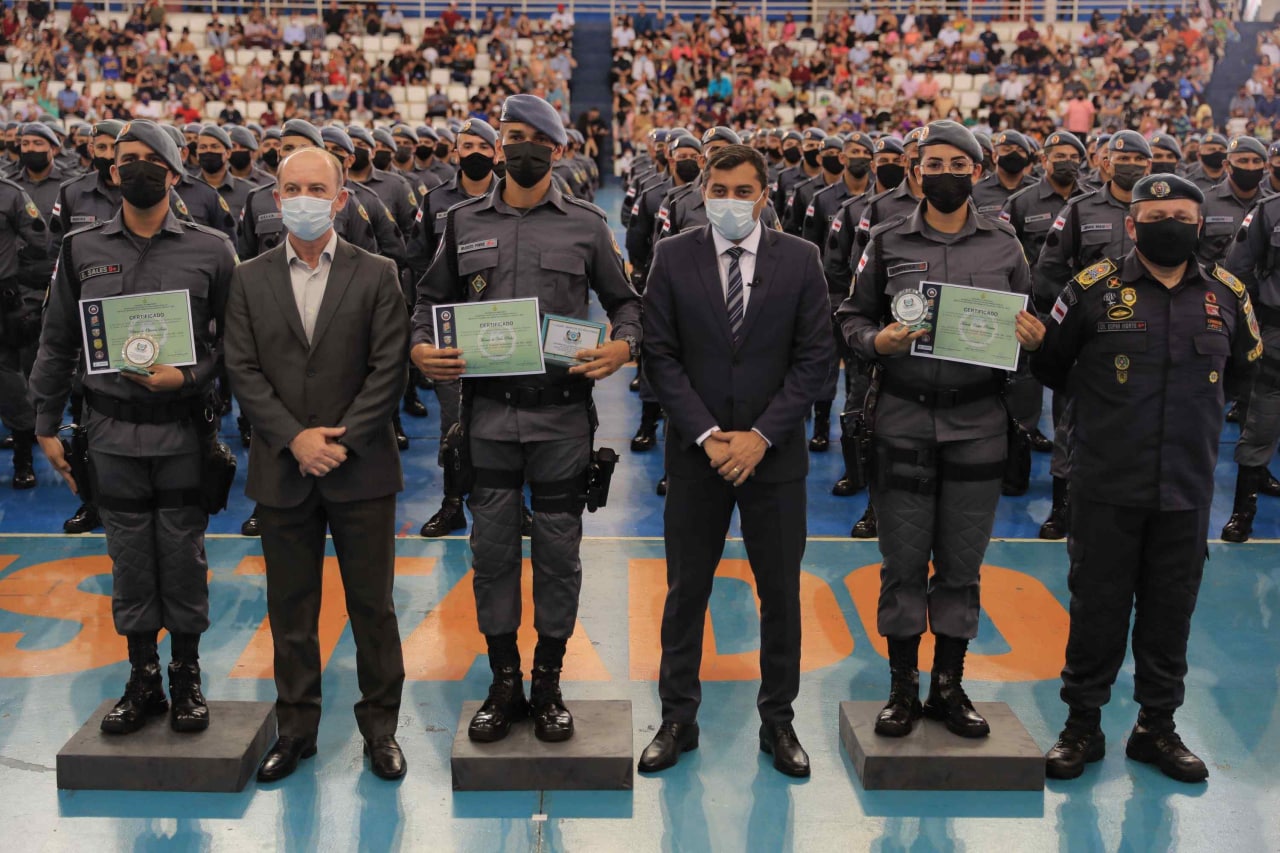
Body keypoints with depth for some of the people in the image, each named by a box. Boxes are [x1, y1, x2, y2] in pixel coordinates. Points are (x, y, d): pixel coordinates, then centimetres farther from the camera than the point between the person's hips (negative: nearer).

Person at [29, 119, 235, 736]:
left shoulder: (210, 250, 0)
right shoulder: (81, 249, 6)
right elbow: (57, 345, 10)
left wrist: (189, 377, -14)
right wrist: (46, 425, 9)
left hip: (183, 432, -2)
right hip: (113, 433, 2)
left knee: (184, 556, 5)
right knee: (129, 560, 8)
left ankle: (186, 678, 21)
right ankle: (143, 680, 22)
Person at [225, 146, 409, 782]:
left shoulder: (376, 275, 1)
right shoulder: (249, 279, 6)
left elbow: (388, 369, -5)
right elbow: (243, 371, 0)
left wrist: (341, 440, -13)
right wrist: (294, 438, -11)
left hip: (361, 468, -2)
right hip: (281, 470, 2)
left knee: (372, 605, 6)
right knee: (290, 609, 11)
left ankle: (380, 724, 20)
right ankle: (296, 726, 24)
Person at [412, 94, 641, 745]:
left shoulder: (586, 224, 5)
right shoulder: (464, 221, 9)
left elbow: (623, 300, 10)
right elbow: (432, 298, 15)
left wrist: (624, 346, -10)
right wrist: (420, 348, -4)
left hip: (562, 413, -1)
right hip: (488, 412, 1)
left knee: (558, 550, 6)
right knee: (492, 546, 6)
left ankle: (548, 684, 21)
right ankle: (504, 684, 21)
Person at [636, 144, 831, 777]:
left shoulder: (799, 259, 1)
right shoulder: (673, 257, 0)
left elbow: (814, 356, -2)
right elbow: (660, 355, -3)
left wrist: (762, 435, -11)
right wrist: (707, 434, -12)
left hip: (774, 454, 0)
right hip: (695, 452, 0)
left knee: (781, 594, 8)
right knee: (685, 592, 7)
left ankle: (778, 721, 23)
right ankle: (677, 720, 21)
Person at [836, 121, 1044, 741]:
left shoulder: (1004, 244, 7)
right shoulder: (887, 241, 3)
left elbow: (1031, 326, 12)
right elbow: (851, 317, 5)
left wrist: (1033, 338, -10)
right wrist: (878, 340, -15)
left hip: (977, 426, 1)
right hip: (904, 422, -1)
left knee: (962, 564, 9)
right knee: (904, 561, 4)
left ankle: (948, 687, 23)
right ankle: (903, 687, 19)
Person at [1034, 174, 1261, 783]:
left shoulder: (1228, 296, 4)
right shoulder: (1094, 289, -4)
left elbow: (1241, 371, 21)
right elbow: (1048, 365, 5)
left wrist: (1190, 411, 14)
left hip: (1187, 488, 3)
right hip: (1106, 488, -2)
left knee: (1171, 612, 10)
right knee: (1097, 608, 5)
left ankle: (1157, 727, 26)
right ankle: (1082, 726, 20)